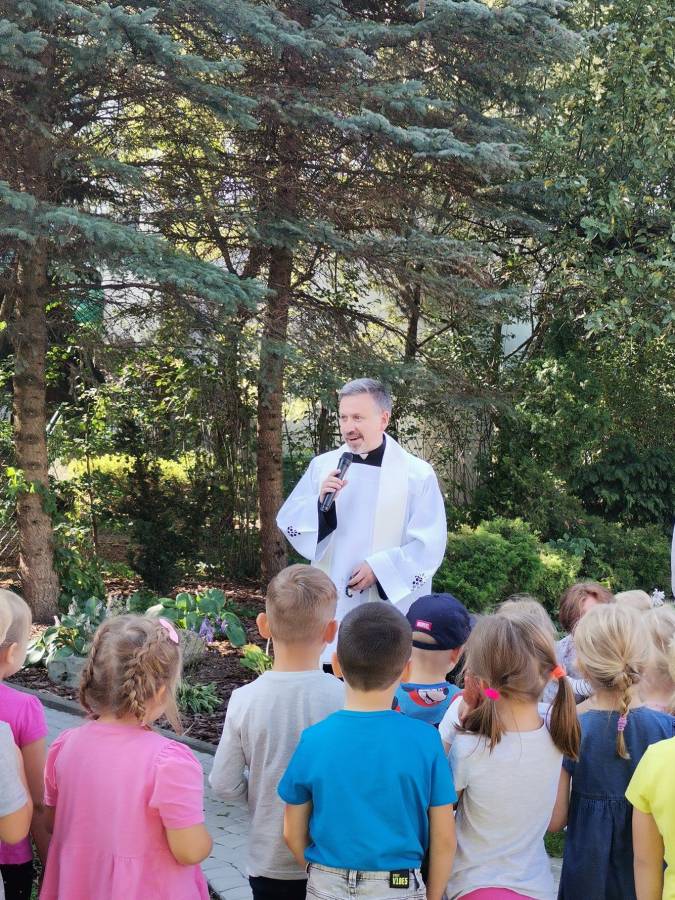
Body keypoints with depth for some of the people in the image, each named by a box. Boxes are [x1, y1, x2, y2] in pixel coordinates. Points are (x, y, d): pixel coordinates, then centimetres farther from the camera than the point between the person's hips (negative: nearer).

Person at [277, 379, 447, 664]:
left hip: (392, 605, -2)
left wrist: (380, 568, -15)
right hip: (331, 603, 3)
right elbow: (288, 523, 6)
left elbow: (430, 544, -5)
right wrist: (320, 502, -13)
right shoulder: (322, 465, 5)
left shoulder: (417, 474, -4)